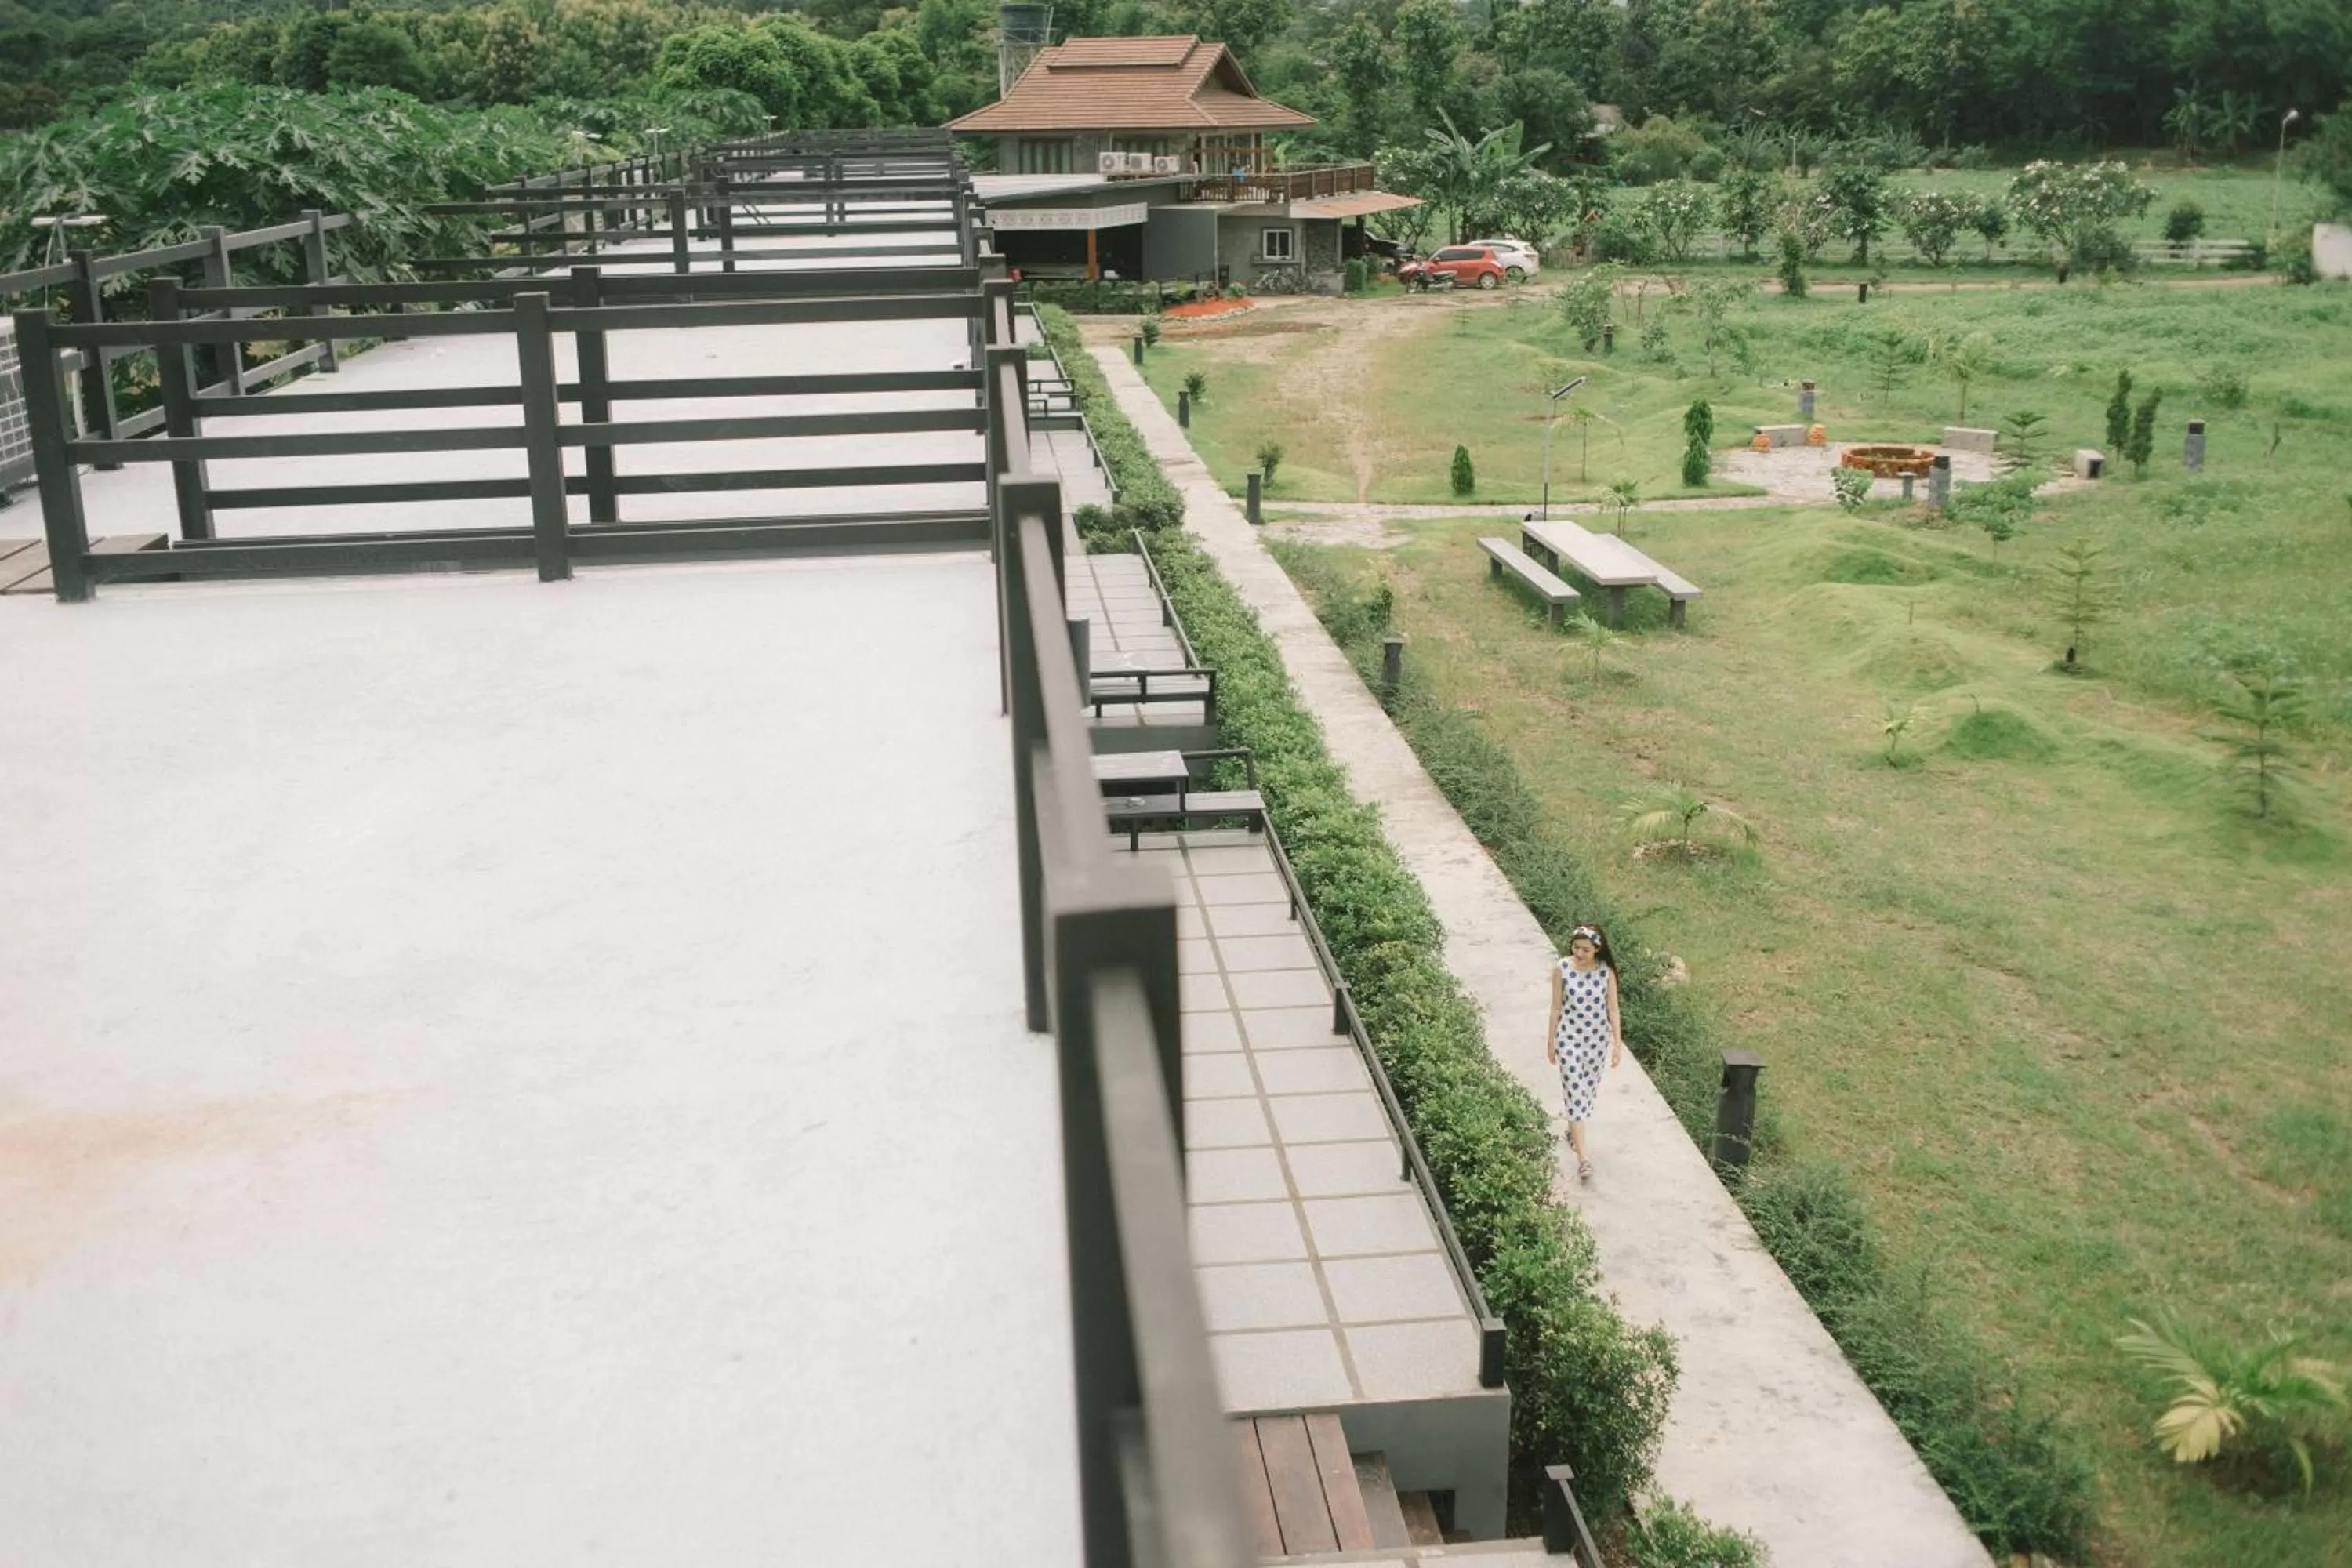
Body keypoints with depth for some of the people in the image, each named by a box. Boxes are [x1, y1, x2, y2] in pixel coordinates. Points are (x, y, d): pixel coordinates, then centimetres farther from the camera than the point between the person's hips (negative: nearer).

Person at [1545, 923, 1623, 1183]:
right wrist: (1551, 1041, 1)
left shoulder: (1606, 971, -10)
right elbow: (1556, 1007, -4)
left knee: (1589, 1088, 17)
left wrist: (1618, 1043, -4)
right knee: (1575, 1091, -6)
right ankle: (1583, 1158, -7)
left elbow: (1612, 1008, -3)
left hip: (1597, 1037, 2)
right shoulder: (1561, 969, -13)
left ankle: (1574, 1129, 44)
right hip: (1569, 1036, -2)